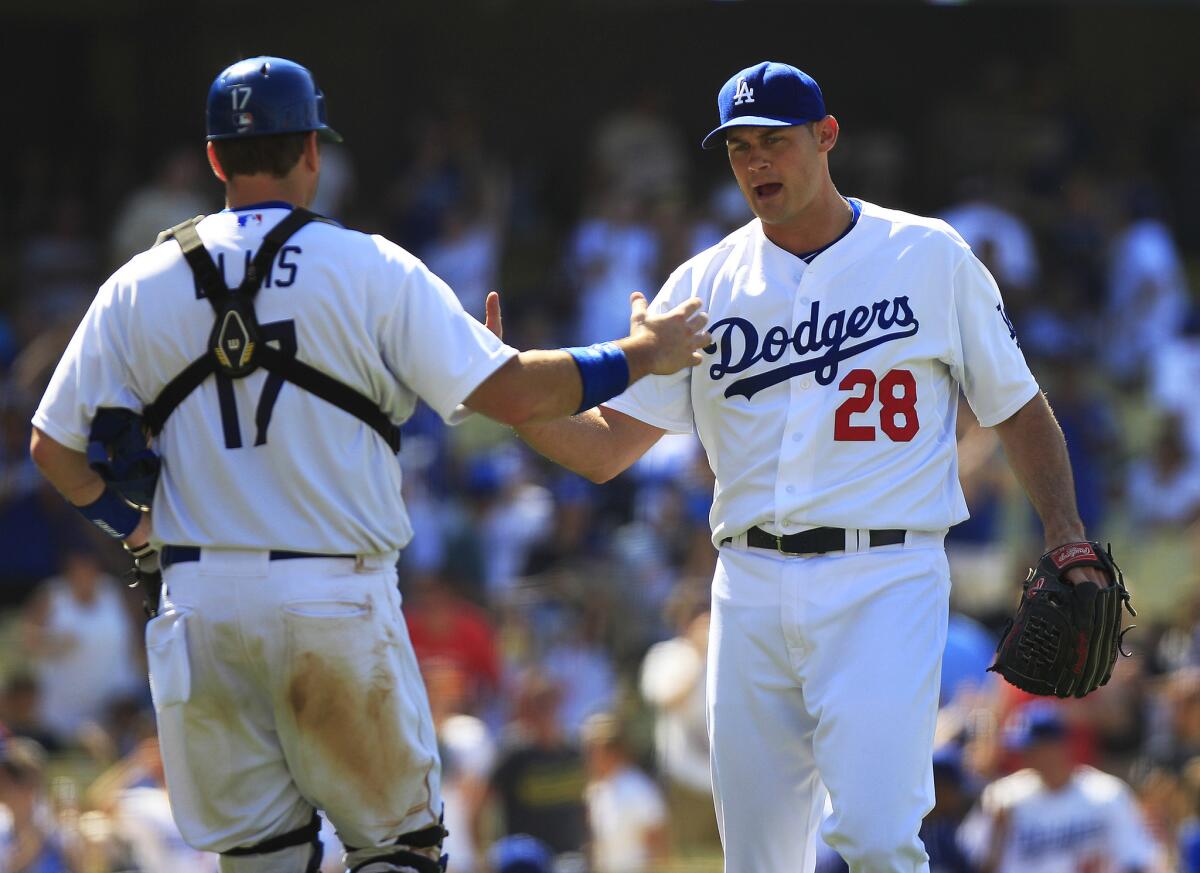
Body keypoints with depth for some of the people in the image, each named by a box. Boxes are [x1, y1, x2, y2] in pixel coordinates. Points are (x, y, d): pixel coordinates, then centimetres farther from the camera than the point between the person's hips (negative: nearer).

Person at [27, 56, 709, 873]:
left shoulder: (139, 286, 6)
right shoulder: (370, 269, -4)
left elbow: (54, 447, 8)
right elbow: (510, 393, -7)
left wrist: (134, 528, 26)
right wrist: (641, 354, 7)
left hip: (200, 602, 3)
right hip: (336, 596, -3)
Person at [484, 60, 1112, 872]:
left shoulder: (931, 257, 4)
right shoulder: (706, 284, 9)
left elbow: (1017, 408, 10)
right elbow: (605, 447, 6)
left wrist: (1065, 532, -5)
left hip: (884, 585, -3)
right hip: (751, 590, 3)